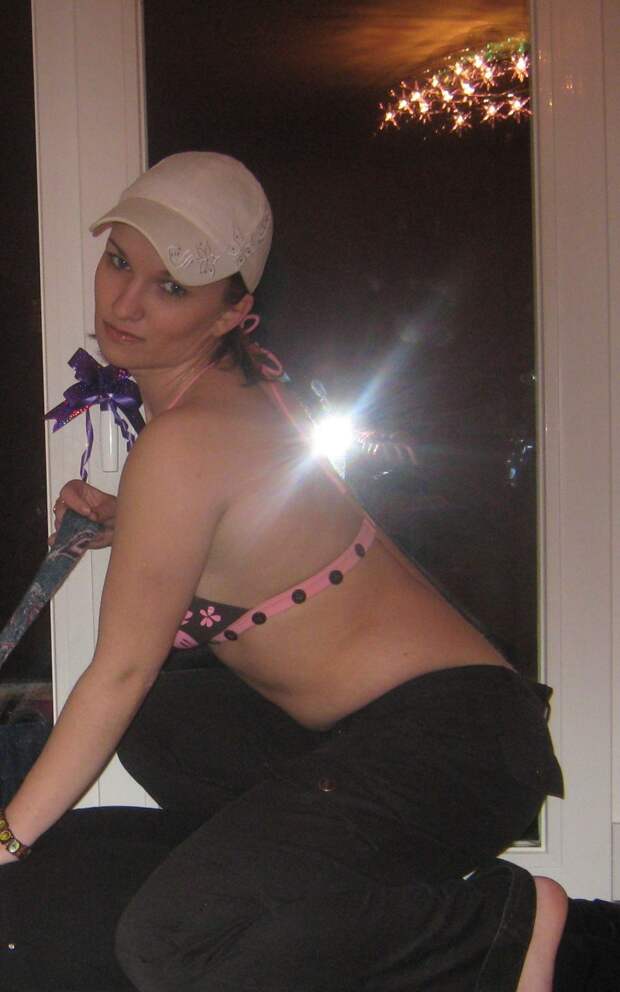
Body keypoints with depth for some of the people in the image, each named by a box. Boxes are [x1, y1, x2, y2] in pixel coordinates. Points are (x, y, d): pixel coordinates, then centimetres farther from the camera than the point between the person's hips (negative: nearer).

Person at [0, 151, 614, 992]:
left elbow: (120, 671, -14)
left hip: (448, 743, -10)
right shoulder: (236, 382, 7)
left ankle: (503, 921, -3)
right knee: (155, 717, 20)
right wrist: (121, 520, 10)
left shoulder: (184, 440, -20)